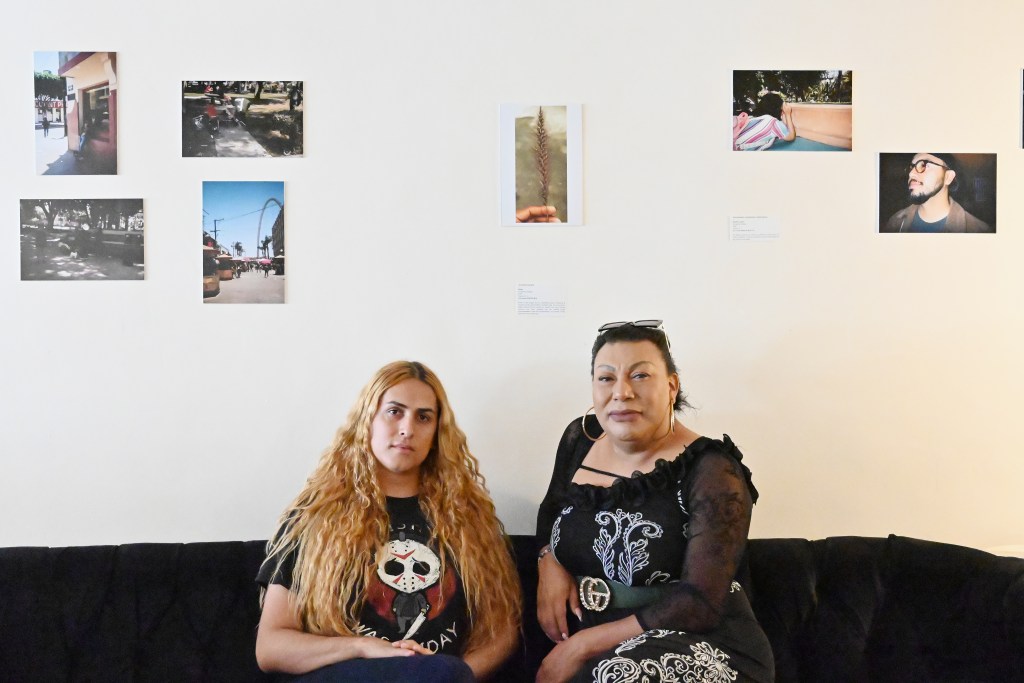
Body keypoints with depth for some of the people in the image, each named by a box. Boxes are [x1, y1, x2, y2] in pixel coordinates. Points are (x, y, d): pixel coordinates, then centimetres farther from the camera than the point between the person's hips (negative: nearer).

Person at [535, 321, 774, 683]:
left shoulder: (711, 473, -13)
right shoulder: (580, 438, 3)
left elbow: (702, 603, -18)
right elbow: (551, 510, 21)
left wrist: (583, 644, -20)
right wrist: (548, 562, -1)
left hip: (699, 650, -5)